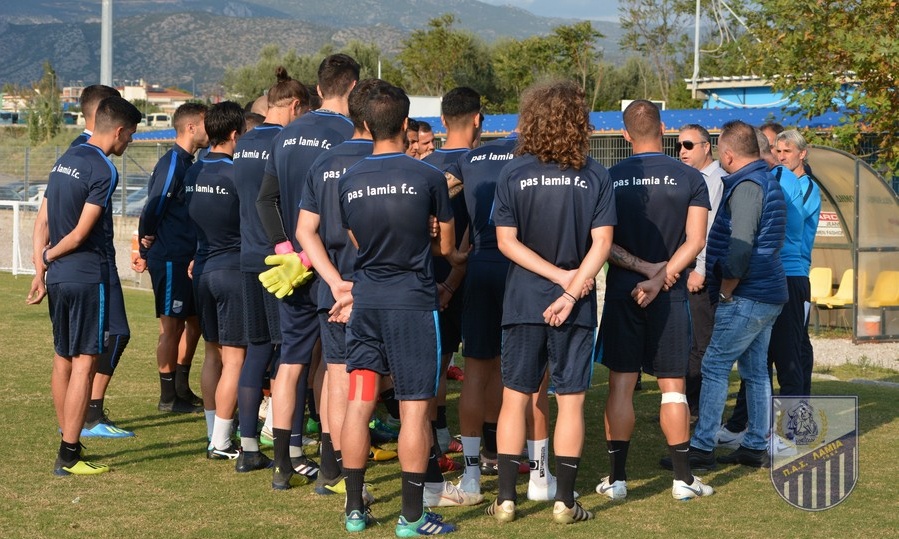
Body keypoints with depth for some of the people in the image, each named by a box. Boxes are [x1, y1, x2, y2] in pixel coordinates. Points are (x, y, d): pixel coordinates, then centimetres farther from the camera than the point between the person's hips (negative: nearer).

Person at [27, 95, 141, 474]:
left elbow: (43, 222, 10)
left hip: (58, 276, 9)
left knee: (63, 359, 15)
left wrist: (40, 269, 6)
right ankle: (68, 456, -7)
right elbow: (80, 233, -16)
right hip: (87, 276, -9)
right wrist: (49, 257, 0)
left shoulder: (65, 160, 12)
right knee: (84, 361, -6)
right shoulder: (103, 170, -14)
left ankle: (68, 442, 25)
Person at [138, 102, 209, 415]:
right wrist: (147, 250, -8)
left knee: (193, 321, 14)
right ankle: (168, 397, 6)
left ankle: (182, 389, 24)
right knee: (172, 325, -2)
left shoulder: (187, 163, 14)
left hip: (186, 258, 9)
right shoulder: (172, 164, -16)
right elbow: (153, 208, -17)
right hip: (169, 259, -9)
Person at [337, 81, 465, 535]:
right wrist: (457, 257, 27)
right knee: (414, 408, 1)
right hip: (413, 302, -4)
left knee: (358, 403, 7)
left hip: (365, 299, 4)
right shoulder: (428, 177, -8)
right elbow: (446, 247, 3)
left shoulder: (349, 180, 2)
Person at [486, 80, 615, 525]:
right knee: (570, 401, 7)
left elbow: (506, 241, -7)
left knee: (515, 399, 8)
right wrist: (572, 289, -10)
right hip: (576, 306, 0)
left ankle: (506, 499, 9)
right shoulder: (595, 176, -5)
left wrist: (560, 276, -6)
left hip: (524, 302, 0)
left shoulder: (514, 173, -4)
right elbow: (601, 243, -10)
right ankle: (565, 502, 9)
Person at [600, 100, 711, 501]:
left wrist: (645, 268, -7)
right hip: (670, 297, 0)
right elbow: (695, 241, -8)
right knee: (672, 385, 6)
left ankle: (617, 478, 5)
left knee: (621, 384, 4)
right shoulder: (690, 179, -2)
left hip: (621, 292, 0)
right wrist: (659, 278, -11)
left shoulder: (610, 179, -1)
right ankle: (683, 478, 7)